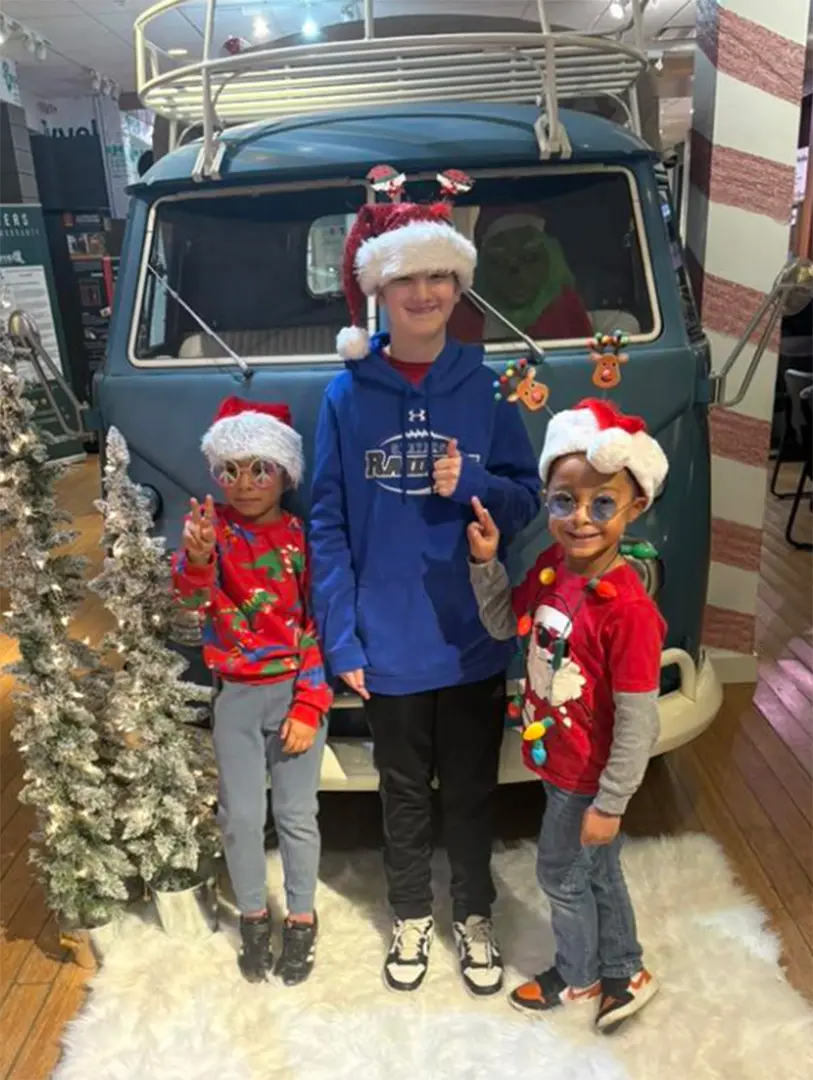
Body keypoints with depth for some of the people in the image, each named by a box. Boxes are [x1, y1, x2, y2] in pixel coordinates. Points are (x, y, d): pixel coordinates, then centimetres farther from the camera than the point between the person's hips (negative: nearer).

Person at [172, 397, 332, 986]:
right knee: (240, 815, 11)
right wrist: (197, 558, -44)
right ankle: (254, 916, 33)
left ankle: (301, 920, 30)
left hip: (296, 690, -1)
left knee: (297, 814, 8)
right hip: (236, 694, 1)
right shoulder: (214, 529, -4)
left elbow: (318, 626, -5)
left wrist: (309, 705, -10)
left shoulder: (303, 537, -5)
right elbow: (195, 598, -22)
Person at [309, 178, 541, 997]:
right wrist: (340, 639, -8)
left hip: (472, 642, 1)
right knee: (404, 792, 18)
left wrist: (471, 485, -18)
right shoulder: (348, 394, -4)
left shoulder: (485, 386, -2)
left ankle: (474, 917, 41)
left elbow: (527, 499, 3)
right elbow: (327, 524, -3)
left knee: (471, 791, 17)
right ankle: (411, 918, 42)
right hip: (388, 647, 0)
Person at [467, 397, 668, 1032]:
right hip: (558, 760, 7)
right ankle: (624, 973, 48)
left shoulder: (627, 608, -31)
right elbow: (505, 625, 8)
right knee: (598, 872, 25)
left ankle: (577, 978, 45)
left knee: (562, 875, 17)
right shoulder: (550, 568, -9)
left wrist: (610, 802, -17)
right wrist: (487, 563, -7)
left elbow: (638, 719, -25)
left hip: (588, 778, -7)